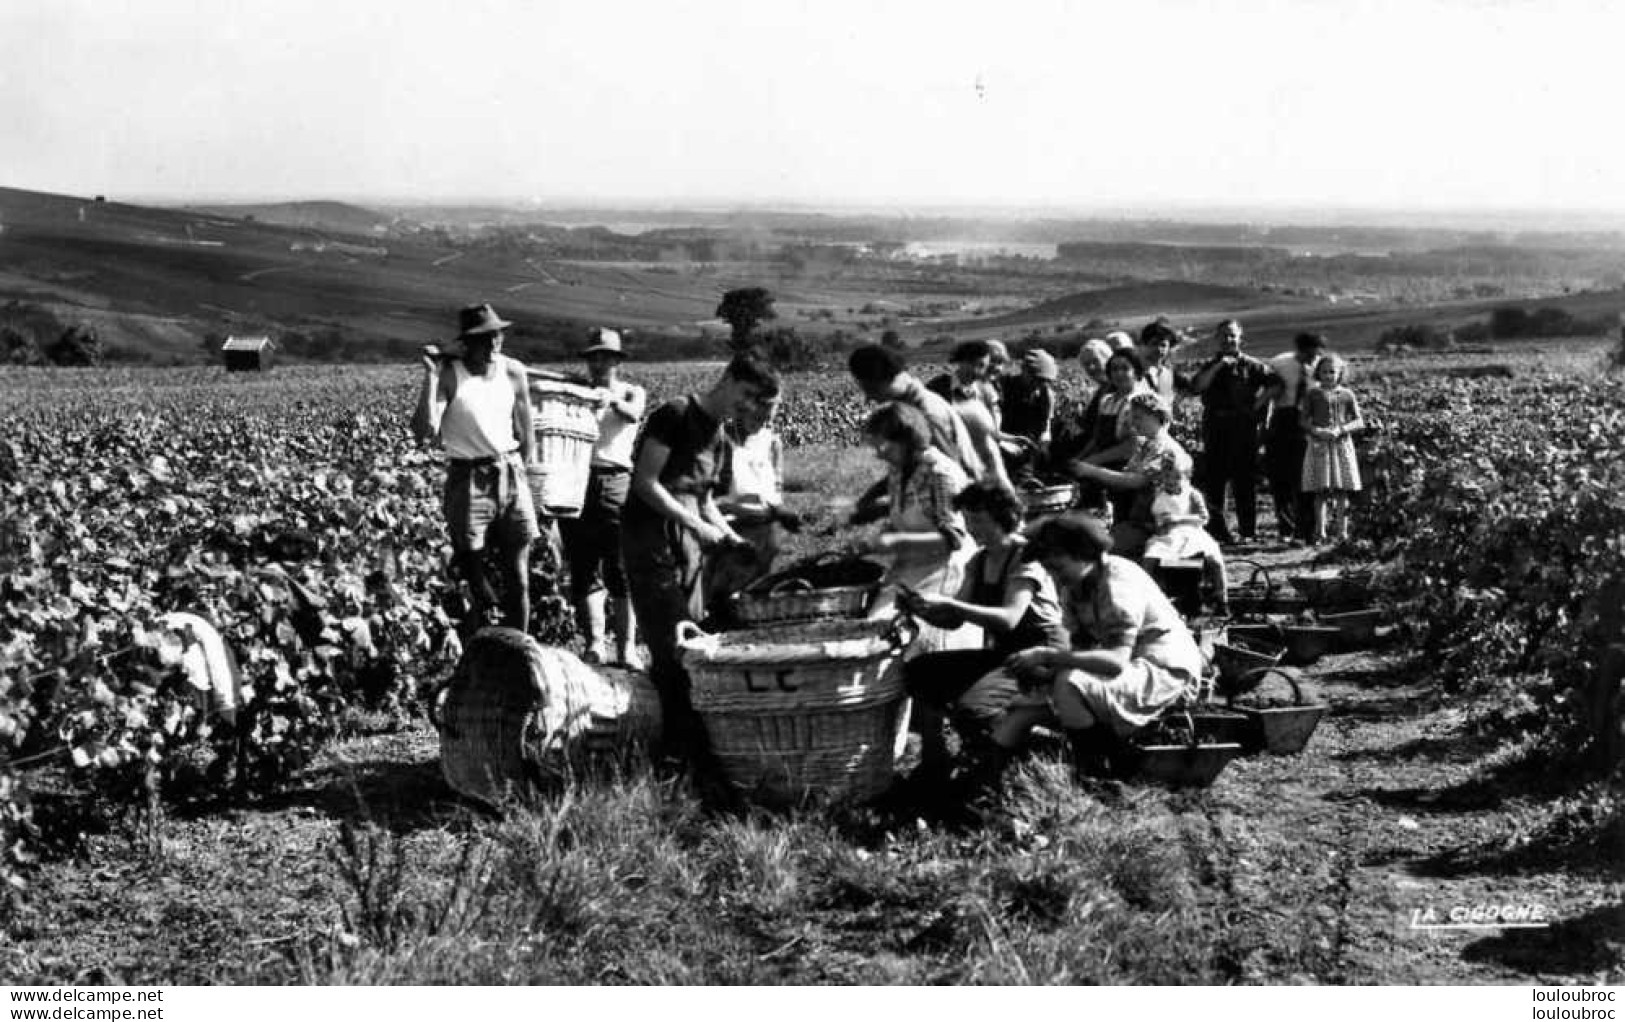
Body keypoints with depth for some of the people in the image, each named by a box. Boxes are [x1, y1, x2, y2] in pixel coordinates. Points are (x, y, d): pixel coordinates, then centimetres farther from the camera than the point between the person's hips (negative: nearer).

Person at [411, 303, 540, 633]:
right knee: (475, 579, -2)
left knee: (518, 581, 4)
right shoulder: (449, 374, -9)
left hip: (511, 478, 4)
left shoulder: (513, 372, 2)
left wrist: (523, 475, 9)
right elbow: (424, 431, -21)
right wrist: (431, 376, -23)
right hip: (468, 480, -3)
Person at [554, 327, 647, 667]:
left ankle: (627, 647, -8)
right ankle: (594, 643, 5)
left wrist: (612, 400, -31)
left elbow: (634, 414, -12)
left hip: (615, 483, -3)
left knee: (621, 570, -7)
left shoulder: (631, 392, 12)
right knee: (583, 569, 2)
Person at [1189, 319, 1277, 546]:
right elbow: (1197, 386, -7)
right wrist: (1219, 365, -11)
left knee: (1245, 480, -1)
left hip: (1243, 427, -2)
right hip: (1215, 429, 2)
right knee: (1213, 480, 1)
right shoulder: (1211, 366, 11)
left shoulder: (1251, 365, 5)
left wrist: (1259, 404, -5)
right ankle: (1216, 529, 8)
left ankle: (1248, 531, 4)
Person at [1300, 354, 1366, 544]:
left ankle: (1342, 531, 3)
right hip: (1319, 445, -1)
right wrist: (1316, 430, -14)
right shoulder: (1313, 394, 6)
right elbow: (1304, 421, 5)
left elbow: (1359, 422, 5)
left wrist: (1340, 430, -12)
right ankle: (1320, 532, -2)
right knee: (1321, 491, -4)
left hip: (1342, 445, 1)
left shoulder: (1347, 395, 7)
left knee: (1342, 491, 0)